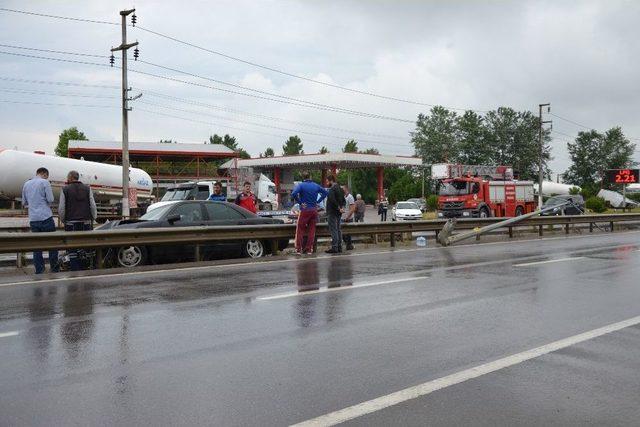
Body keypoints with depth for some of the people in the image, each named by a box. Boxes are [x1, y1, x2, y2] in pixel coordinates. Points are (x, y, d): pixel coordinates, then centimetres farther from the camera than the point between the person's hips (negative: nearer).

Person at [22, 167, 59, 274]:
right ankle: (54, 268, 4)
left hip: (33, 219, 5)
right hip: (46, 217, -5)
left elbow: (24, 203, 19)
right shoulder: (44, 182, -4)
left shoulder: (26, 184, 13)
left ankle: (39, 270, 8)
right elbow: (50, 199, -7)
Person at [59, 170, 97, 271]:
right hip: (86, 223, 2)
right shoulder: (87, 188, 5)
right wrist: (93, 219, 13)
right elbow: (93, 206, 2)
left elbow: (61, 209, -2)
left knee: (73, 249, 2)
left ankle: (75, 271, 0)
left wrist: (63, 220, 12)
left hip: (71, 223, -2)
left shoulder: (65, 189, 0)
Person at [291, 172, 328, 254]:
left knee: (300, 230, 2)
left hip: (304, 210, -4)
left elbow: (293, 194, -23)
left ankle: (299, 249, -1)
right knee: (312, 230, 8)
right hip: (314, 210, 4)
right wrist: (318, 202, 11)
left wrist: (300, 202, -13)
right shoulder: (316, 185, 7)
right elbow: (325, 192, 16)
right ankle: (309, 249, 9)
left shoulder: (301, 185, -7)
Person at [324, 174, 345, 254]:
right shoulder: (340, 189, 14)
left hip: (332, 212, -9)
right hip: (338, 214, 9)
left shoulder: (332, 189, -15)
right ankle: (339, 247, 15)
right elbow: (344, 200, 17)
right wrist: (342, 207, 4)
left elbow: (332, 200, -25)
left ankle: (334, 247, -8)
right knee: (338, 230, 12)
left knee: (333, 230, -7)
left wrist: (338, 208, -17)